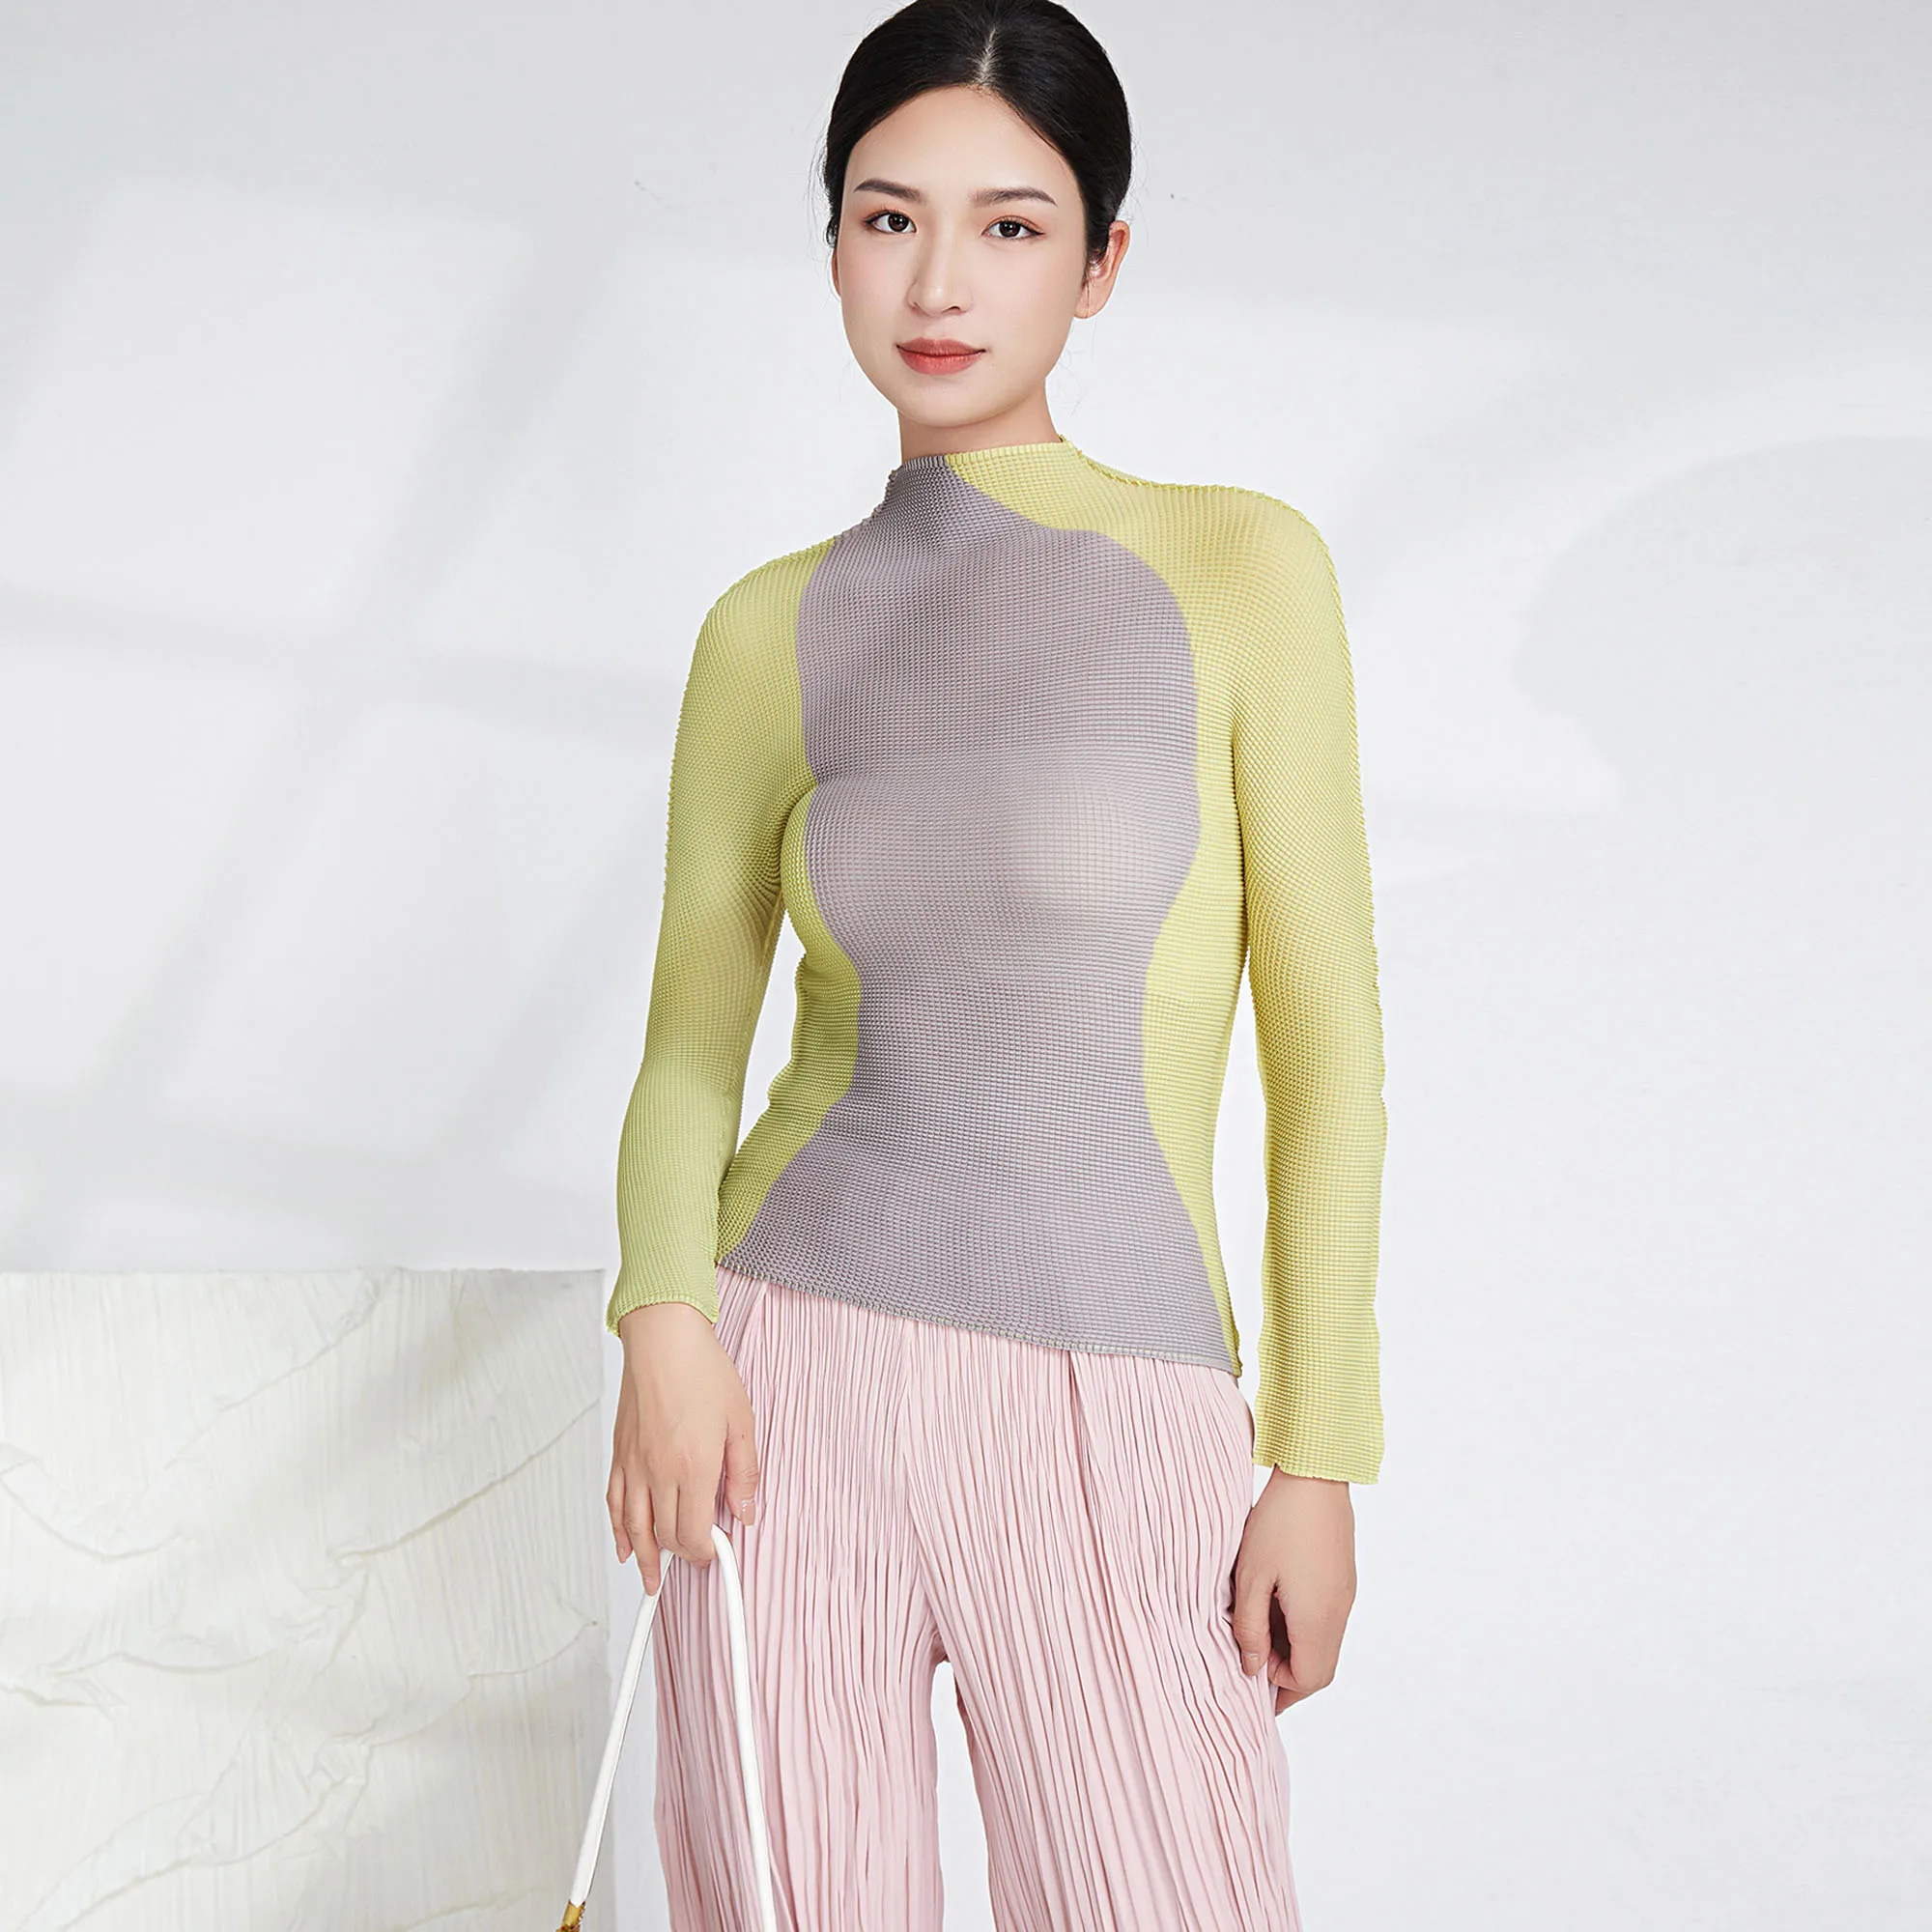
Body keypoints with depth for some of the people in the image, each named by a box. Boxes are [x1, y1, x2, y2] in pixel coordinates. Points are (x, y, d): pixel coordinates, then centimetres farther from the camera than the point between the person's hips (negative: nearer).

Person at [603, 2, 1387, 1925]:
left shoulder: (1238, 571, -1)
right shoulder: (769, 633, 7)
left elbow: (1324, 1042, 0)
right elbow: (690, 1041, 10)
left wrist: (1319, 1458, -3)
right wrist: (666, 1314, -9)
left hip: (1120, 1413, -2)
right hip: (799, 1370, 2)